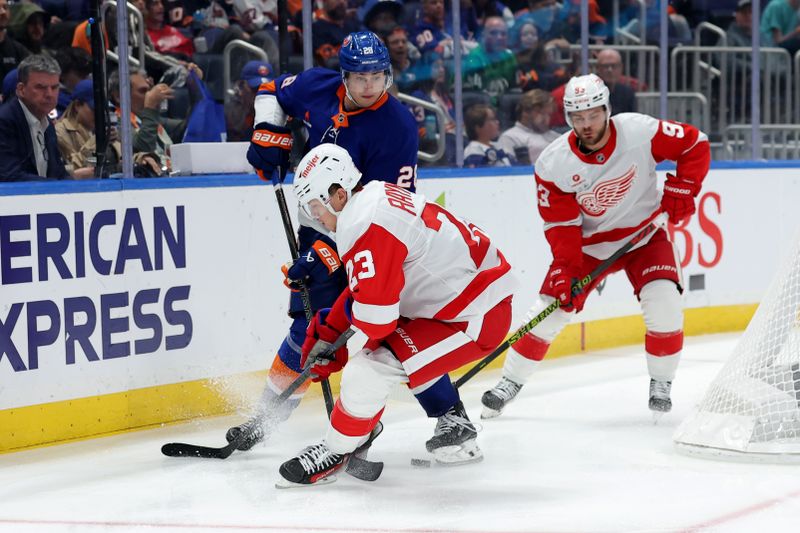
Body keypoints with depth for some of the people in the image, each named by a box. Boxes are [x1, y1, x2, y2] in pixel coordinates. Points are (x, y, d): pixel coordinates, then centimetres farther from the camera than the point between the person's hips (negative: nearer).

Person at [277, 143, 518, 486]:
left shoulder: (367, 226, -23)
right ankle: (455, 430, 36)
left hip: (475, 318, -11)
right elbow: (369, 286, 20)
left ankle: (334, 452, 6)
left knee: (367, 373, -13)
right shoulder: (376, 198, 8)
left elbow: (374, 319, -24)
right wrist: (328, 332, 18)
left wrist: (349, 313, -2)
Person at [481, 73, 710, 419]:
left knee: (664, 305, -21)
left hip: (644, 234, -1)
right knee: (551, 310, -5)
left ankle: (661, 385, 1)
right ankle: (510, 383, 12)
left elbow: (695, 145, -10)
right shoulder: (554, 164, -19)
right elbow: (561, 225, -14)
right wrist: (564, 270, -23)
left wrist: (681, 189, -18)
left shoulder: (640, 131, -23)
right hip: (589, 244, 1)